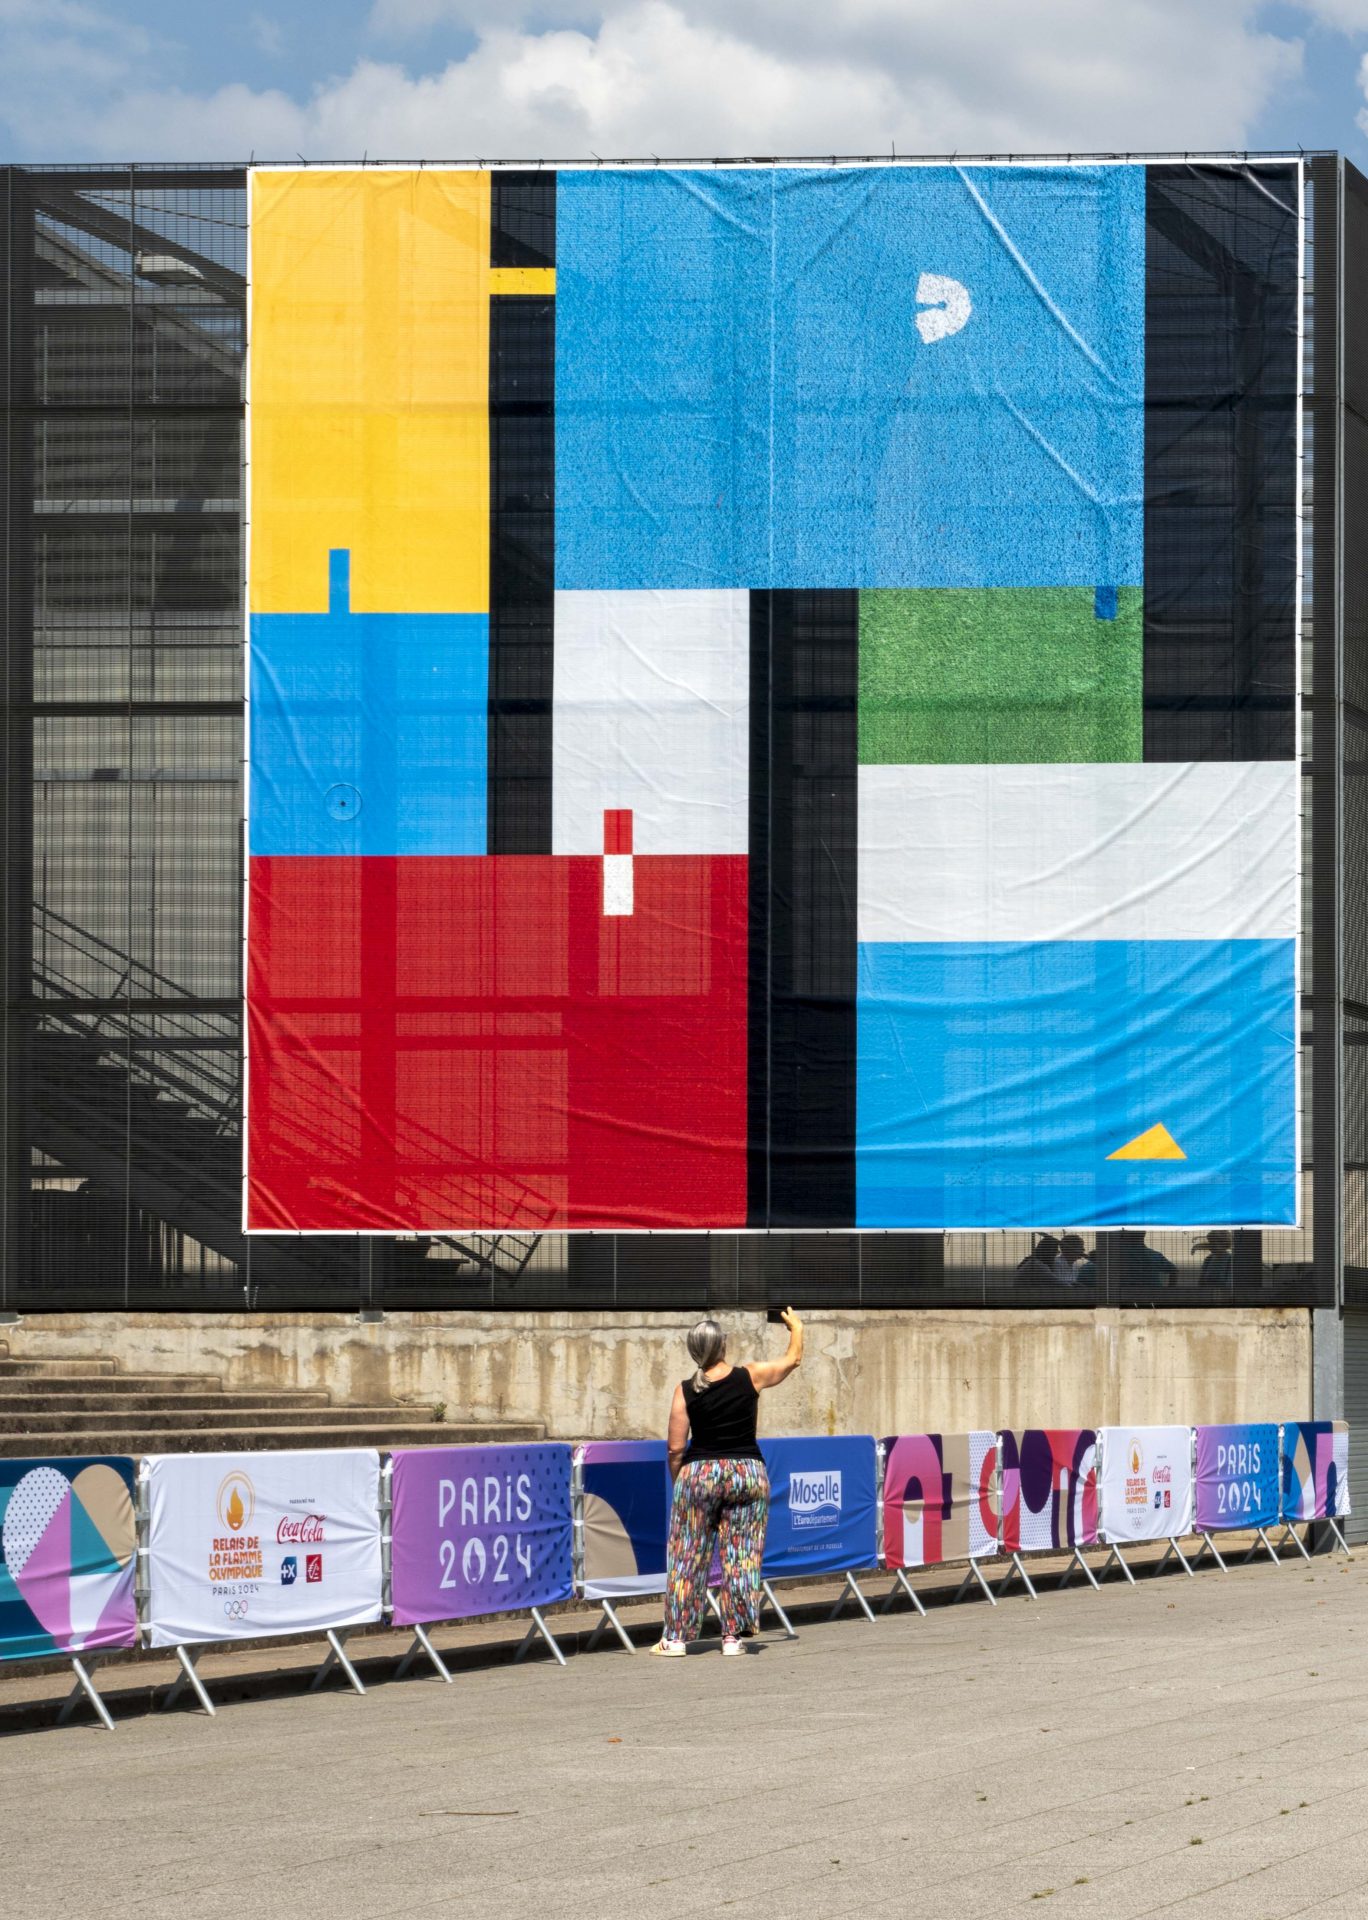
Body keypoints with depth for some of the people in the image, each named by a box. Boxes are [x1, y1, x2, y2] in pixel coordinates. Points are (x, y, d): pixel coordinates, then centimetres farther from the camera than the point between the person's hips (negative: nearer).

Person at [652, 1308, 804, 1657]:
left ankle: (675, 1637, 7)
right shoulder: (750, 1376, -4)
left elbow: (675, 1448, -3)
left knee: (688, 1556, 6)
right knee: (741, 1554, 7)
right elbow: (794, 1359, 13)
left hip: (700, 1473, -1)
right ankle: (733, 1635, 6)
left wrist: (678, 1481, 13)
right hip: (748, 1472, 1)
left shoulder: (686, 1391, -4)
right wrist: (796, 1328, 32)